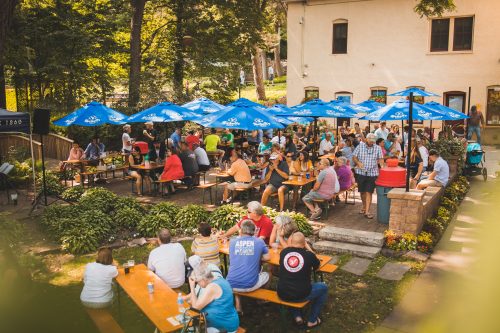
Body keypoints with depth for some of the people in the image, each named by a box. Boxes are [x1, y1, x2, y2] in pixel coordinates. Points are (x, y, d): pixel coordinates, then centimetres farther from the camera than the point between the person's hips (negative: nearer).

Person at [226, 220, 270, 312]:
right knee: (266, 275, 29)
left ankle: (238, 306, 31)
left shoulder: (232, 241, 6)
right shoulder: (259, 242, 1)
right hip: (250, 286, -1)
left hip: (231, 285, 1)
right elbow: (267, 257, 11)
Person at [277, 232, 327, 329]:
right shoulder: (309, 255, -7)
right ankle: (312, 320, 26)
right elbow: (317, 266, 16)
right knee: (323, 287, 23)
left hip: (282, 294, 3)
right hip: (301, 295, -3)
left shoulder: (283, 252, 1)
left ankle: (297, 316, 27)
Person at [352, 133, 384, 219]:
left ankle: (367, 211, -5)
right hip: (361, 172, 1)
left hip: (372, 173, -1)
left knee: (368, 192, -6)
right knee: (362, 191, 13)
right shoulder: (360, 146, 4)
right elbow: (354, 157, 3)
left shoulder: (378, 148, 6)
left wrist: (381, 162, -19)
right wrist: (358, 162, -16)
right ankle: (364, 206, 34)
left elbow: (380, 158, 4)